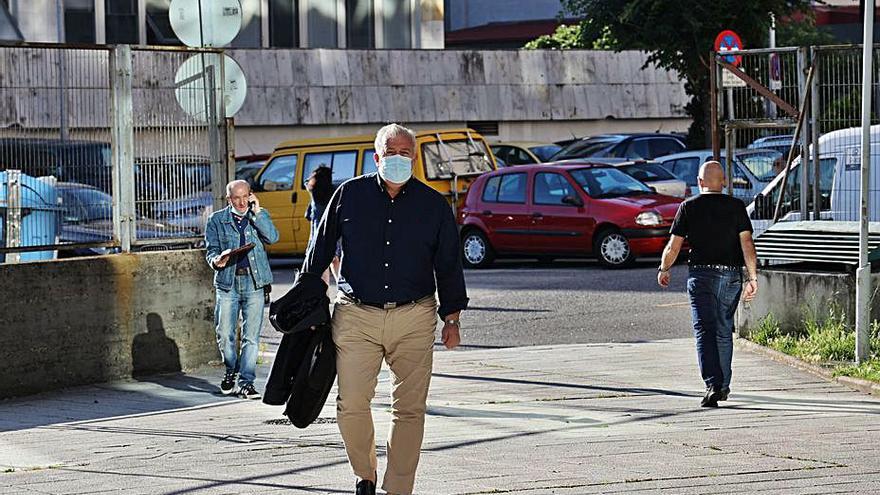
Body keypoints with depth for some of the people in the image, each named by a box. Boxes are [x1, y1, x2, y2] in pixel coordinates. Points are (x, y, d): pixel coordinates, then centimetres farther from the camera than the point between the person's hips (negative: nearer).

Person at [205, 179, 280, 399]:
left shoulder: (259, 216, 11)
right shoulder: (217, 220, 9)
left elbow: (272, 237, -6)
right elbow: (211, 250, 6)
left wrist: (257, 212, -6)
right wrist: (217, 260, -17)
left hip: (254, 283, 0)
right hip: (227, 283, 0)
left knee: (251, 335, -2)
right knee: (225, 334, -2)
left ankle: (246, 382, 4)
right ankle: (231, 371, 24)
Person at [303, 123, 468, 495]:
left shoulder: (434, 205, 5)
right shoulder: (349, 195, 4)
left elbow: (448, 265, 12)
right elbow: (321, 248, 13)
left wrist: (451, 318, 10)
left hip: (413, 319, 0)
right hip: (356, 316, 0)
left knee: (409, 409, 0)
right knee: (351, 405, -5)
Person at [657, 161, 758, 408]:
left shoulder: (689, 207, -1)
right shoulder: (736, 207, 1)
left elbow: (673, 246, 1)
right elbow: (747, 243, -6)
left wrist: (664, 270, 17)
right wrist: (753, 277, -4)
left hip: (701, 274, -2)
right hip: (731, 275, 2)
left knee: (705, 331, -7)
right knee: (724, 331, 16)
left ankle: (713, 385, -23)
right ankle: (723, 386, 25)